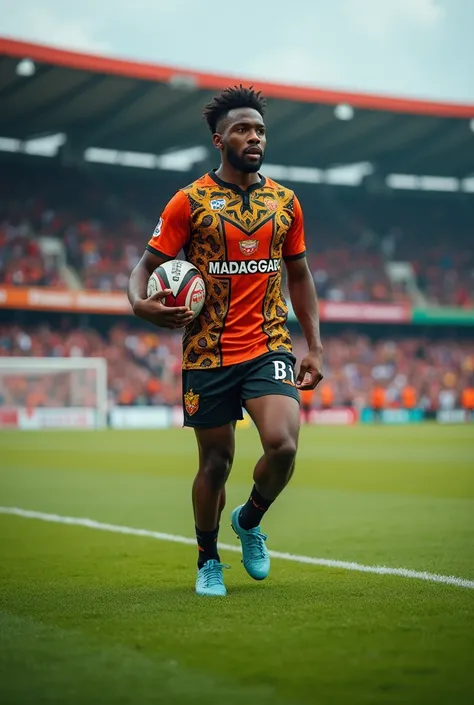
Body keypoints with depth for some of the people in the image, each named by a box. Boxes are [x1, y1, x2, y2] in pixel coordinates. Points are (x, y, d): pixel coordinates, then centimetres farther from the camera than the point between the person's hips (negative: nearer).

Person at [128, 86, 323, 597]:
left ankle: (249, 521, 13)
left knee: (282, 444, -19)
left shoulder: (285, 202, 9)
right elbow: (147, 265, 1)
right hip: (207, 354, -2)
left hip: (269, 347, 2)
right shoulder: (190, 201, -1)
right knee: (216, 461, 6)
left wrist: (315, 346, 10)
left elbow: (299, 274, 17)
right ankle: (208, 561, 30)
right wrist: (140, 302, -22)